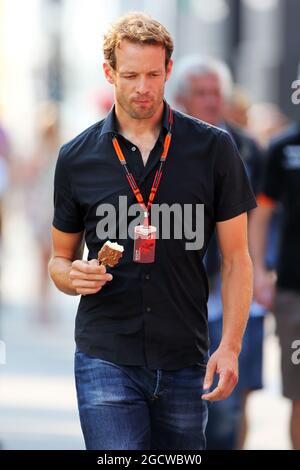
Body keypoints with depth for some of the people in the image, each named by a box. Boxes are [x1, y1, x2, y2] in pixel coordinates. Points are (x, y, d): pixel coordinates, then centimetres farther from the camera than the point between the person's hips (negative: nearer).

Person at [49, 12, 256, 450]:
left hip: (185, 363, 1)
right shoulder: (76, 157, 5)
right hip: (105, 360, -1)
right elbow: (60, 258, 15)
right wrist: (73, 276, -10)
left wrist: (230, 347, -7)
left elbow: (236, 259, 4)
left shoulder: (214, 148, 2)